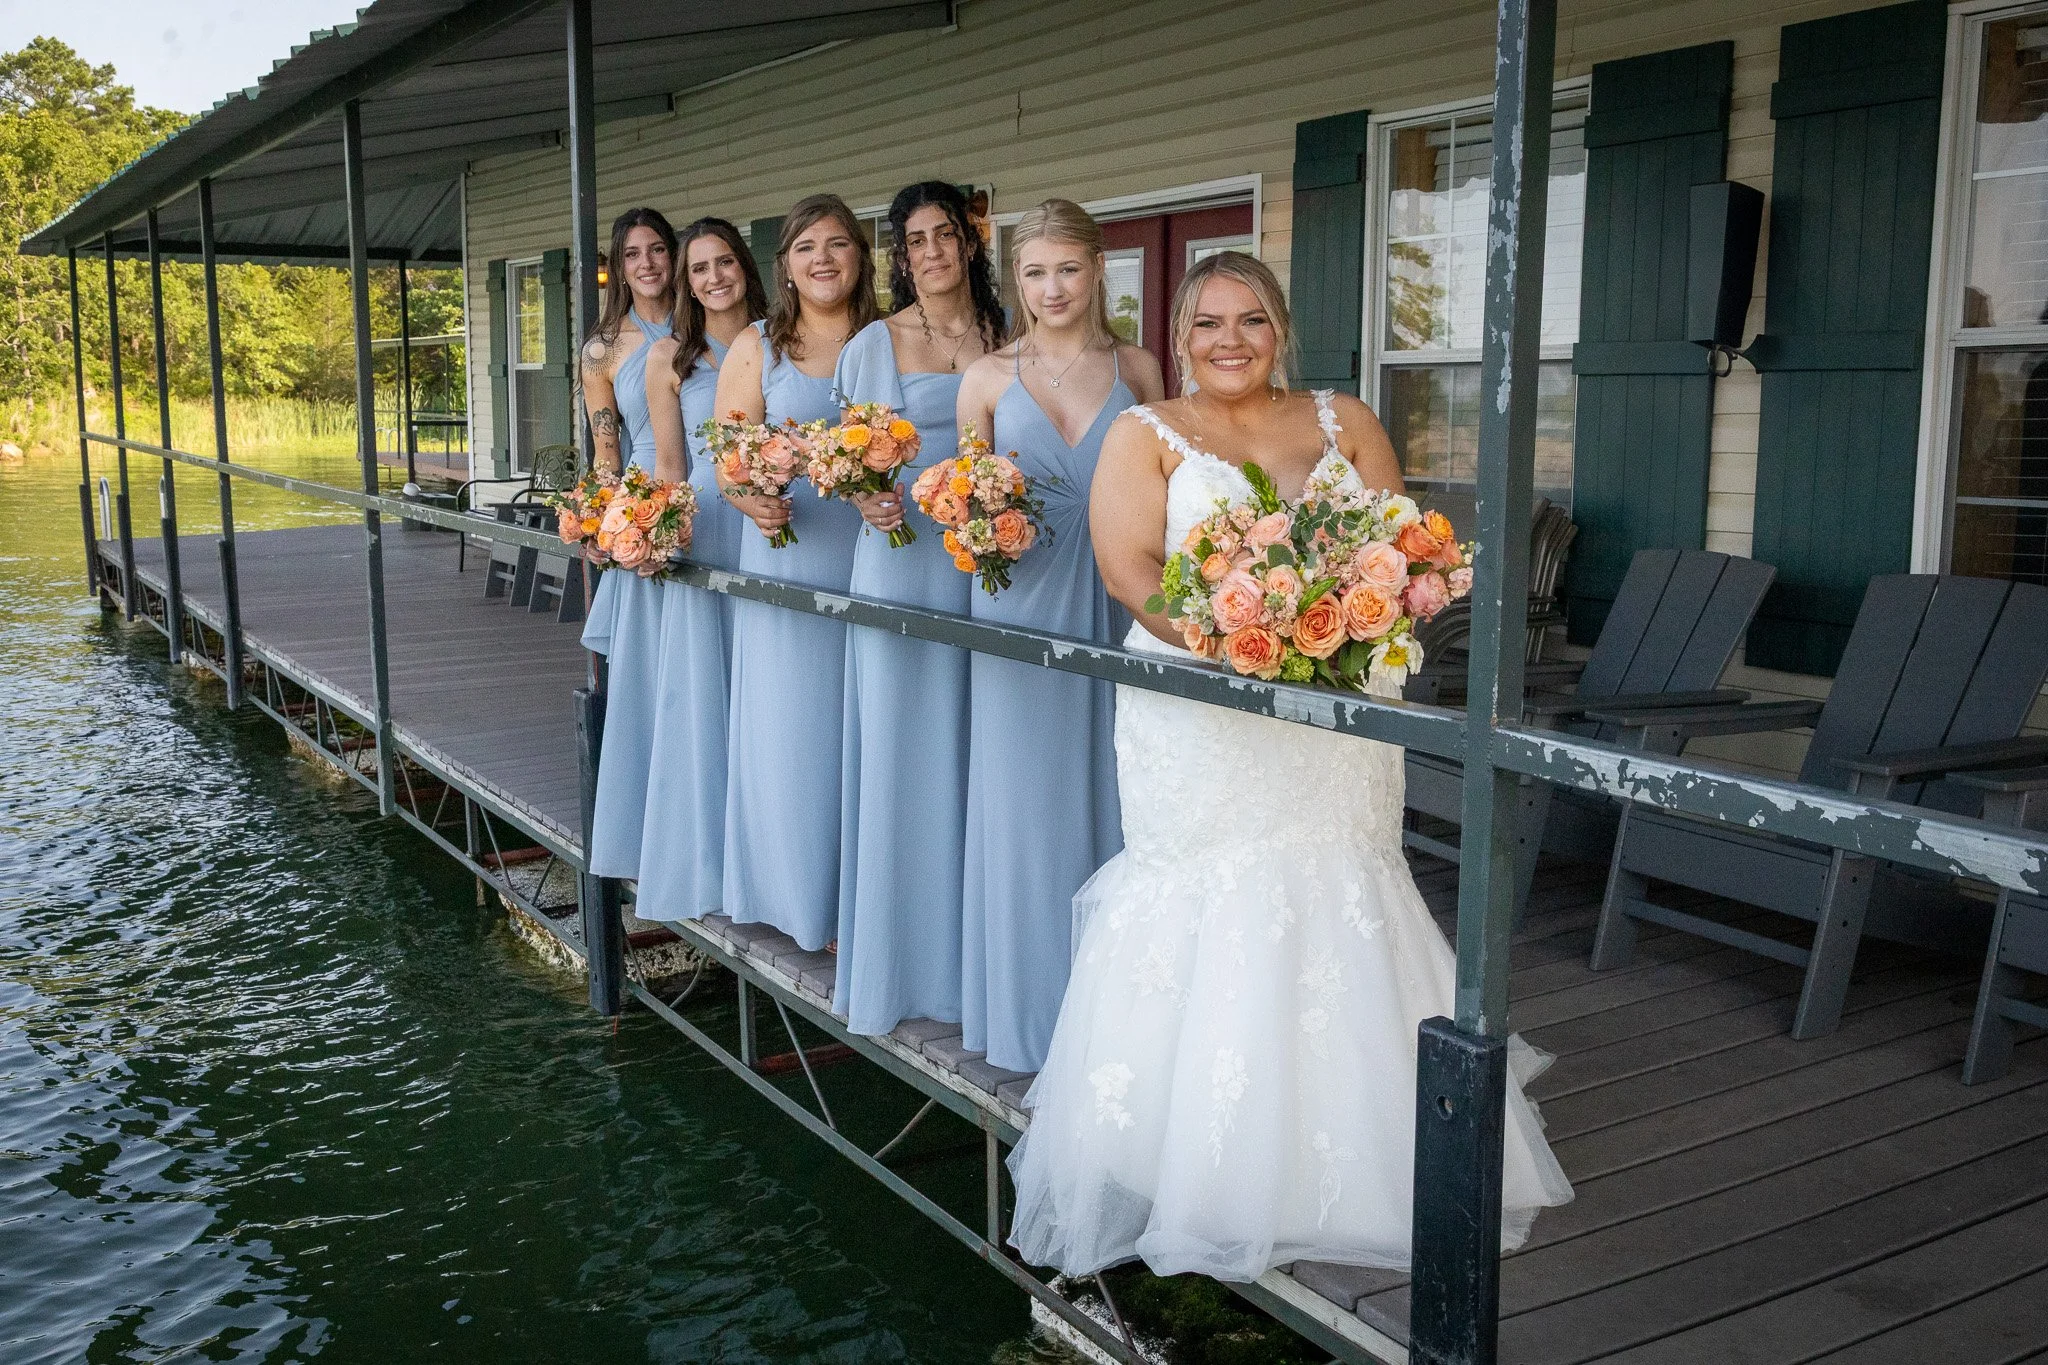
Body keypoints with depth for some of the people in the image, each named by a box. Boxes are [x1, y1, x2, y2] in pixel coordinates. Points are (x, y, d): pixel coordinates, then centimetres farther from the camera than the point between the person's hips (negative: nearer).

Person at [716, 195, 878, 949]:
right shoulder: (755, 347, 7)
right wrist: (754, 501, -19)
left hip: (872, 557, 1)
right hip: (786, 557, 0)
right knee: (788, 722, 2)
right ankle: (796, 895, 14)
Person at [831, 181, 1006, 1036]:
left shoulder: (1006, 339, 10)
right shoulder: (876, 344, 5)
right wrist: (869, 496, -17)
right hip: (901, 556, -2)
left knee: (972, 748, 5)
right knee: (899, 746, 0)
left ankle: (969, 952, 17)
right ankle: (892, 954, 10)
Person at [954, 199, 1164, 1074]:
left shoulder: (1137, 370, 7)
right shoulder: (989, 377, 4)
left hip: (1114, 605, 1)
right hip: (1022, 602, -1)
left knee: (1105, 795, 6)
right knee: (1024, 799, 3)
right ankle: (1025, 1005, 17)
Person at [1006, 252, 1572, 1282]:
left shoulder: (1344, 423, 16)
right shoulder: (1145, 436, 7)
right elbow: (1129, 569, -6)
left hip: (1333, 714, 3)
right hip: (1202, 724, -2)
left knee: (1336, 910, 4)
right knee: (1212, 924, -4)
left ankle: (1340, 1161, 17)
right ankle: (1207, 1165, 7)